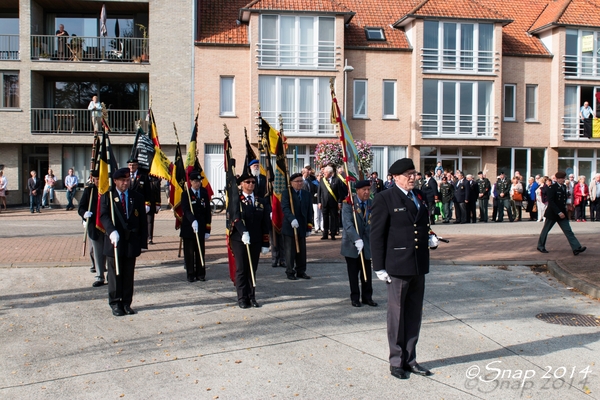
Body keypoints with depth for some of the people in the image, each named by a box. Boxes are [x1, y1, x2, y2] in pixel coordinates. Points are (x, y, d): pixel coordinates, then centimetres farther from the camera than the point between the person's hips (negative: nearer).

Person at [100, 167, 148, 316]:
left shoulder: (137, 197, 7)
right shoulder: (107, 197, 1)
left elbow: (143, 220, 7)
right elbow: (104, 216, -11)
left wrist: (143, 241, 1)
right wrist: (112, 231, -29)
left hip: (132, 242, 2)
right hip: (114, 241, -2)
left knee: (129, 275, 7)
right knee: (115, 274, 5)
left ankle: (126, 303, 17)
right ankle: (115, 304, 15)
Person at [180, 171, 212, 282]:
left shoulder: (204, 194, 7)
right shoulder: (186, 194, -1)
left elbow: (208, 212, 7)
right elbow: (186, 210, -15)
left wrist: (208, 230, 3)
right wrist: (193, 221, -33)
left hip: (201, 228, 2)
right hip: (188, 227, -2)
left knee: (201, 251, 6)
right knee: (189, 252, 3)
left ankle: (201, 274, 15)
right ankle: (191, 274, 12)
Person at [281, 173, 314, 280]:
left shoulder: (307, 194, 12)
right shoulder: (286, 194, -2)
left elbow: (309, 212, 12)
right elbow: (285, 208, -16)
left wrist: (309, 227, 7)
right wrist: (292, 219, -32)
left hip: (302, 227, 4)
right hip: (289, 227, -4)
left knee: (302, 251, 7)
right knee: (290, 251, 2)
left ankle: (301, 271, 17)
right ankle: (290, 272, 11)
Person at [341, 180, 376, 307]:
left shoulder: (372, 204, 3)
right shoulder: (348, 203, -10)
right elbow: (348, 224, -20)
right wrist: (356, 240, -30)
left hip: (367, 243, 3)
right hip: (351, 243, -3)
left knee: (367, 273, 6)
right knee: (353, 273, 7)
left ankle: (367, 297, 19)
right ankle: (355, 297, 19)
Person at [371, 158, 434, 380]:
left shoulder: (420, 197, 12)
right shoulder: (384, 199, -8)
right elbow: (376, 234, -9)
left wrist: (429, 237, 5)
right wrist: (379, 267, -12)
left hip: (419, 266, 6)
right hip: (397, 267, -6)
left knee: (414, 314, 13)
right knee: (396, 314, 4)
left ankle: (410, 359, 26)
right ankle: (396, 362, 17)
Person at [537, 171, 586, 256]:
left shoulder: (564, 187, 10)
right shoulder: (552, 187, -13)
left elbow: (564, 199, 18)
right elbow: (551, 202, -19)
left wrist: (563, 211, 8)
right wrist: (559, 212, -23)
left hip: (562, 213, 7)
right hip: (553, 213, -7)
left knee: (568, 231, -1)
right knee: (545, 230, 6)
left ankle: (576, 248, -8)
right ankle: (540, 246, 20)